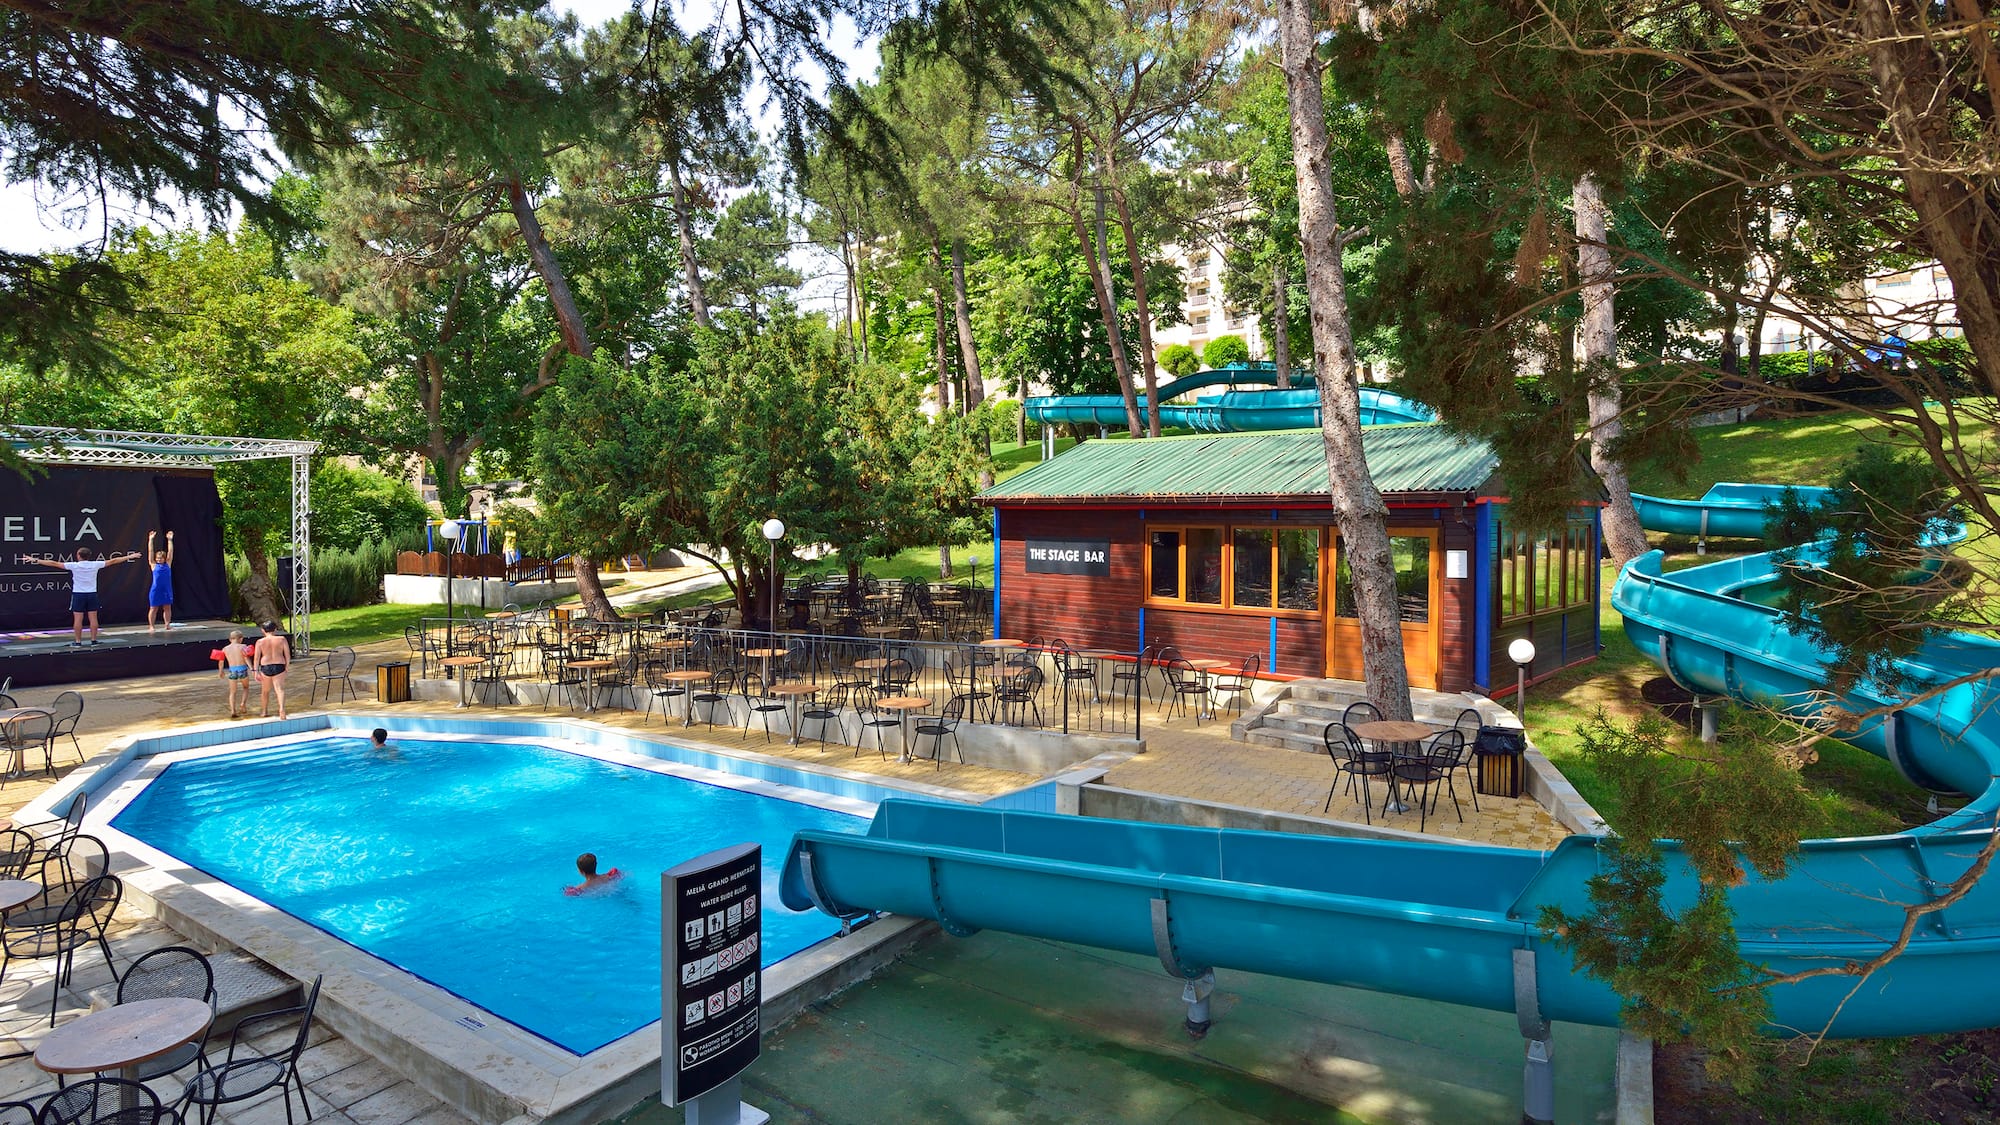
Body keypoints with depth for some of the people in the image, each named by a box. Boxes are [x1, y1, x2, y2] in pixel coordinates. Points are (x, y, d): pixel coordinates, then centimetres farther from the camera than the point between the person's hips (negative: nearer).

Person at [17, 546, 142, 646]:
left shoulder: (74, 566, -10)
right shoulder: (95, 565, -3)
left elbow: (54, 563, -8)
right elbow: (112, 561, 6)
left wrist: (35, 560, -2)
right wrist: (129, 557, 16)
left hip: (78, 595, -2)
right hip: (92, 594, 2)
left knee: (78, 619, 2)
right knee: (93, 618, 5)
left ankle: (78, 642, 4)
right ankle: (94, 640, 8)